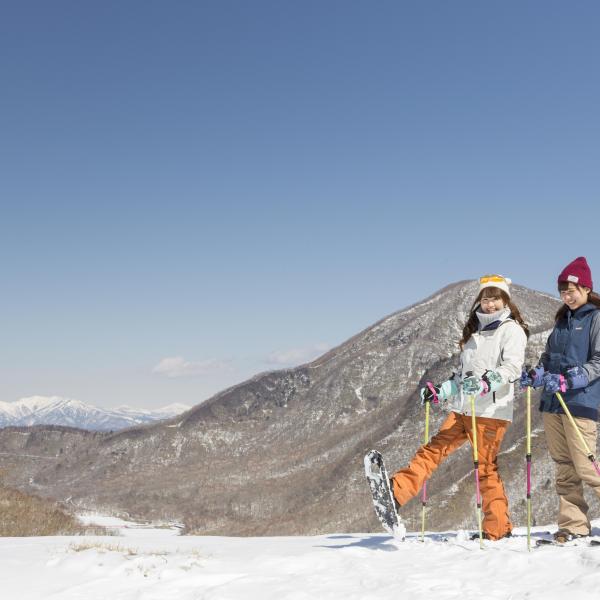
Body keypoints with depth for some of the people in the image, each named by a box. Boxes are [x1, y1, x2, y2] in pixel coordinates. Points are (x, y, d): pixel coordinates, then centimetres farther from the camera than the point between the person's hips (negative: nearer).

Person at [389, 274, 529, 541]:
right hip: (463, 408, 7)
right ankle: (396, 491, -16)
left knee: (486, 467, -5)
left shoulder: (511, 329, -1)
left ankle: (498, 528, 4)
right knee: (434, 449, -5)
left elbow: (512, 367, -16)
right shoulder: (475, 331, 23)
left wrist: (486, 382, -31)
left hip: (490, 411, -7)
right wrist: (440, 391, 18)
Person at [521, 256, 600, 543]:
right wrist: (535, 376, 1)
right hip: (552, 402, 7)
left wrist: (569, 380, -23)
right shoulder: (563, 320, 19)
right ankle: (573, 525, 11)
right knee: (563, 467, 6)